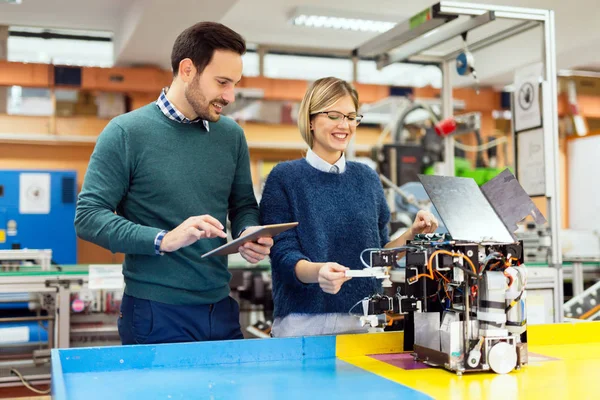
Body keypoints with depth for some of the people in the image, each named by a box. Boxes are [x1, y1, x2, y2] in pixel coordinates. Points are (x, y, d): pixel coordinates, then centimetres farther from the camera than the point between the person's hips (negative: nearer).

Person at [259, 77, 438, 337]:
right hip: (304, 323, -3)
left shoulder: (367, 178, 8)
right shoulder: (284, 178, -4)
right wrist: (318, 272, -31)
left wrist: (412, 235, -3)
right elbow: (284, 255, -12)